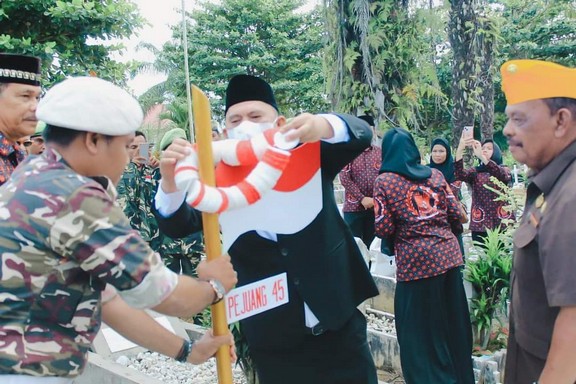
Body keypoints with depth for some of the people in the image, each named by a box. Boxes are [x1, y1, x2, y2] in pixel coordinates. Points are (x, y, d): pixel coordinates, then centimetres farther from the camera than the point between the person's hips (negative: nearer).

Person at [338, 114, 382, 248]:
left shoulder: (380, 153, 8)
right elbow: (344, 178, -10)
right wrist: (362, 198, -14)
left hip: (375, 206, 3)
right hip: (353, 206, -3)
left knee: (371, 244, 9)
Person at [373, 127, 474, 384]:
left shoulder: (384, 181, -4)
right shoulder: (435, 175, 8)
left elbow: (384, 230, -10)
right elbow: (455, 215, 7)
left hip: (415, 263, -5)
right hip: (449, 255, 5)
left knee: (421, 332, 8)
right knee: (453, 324, 17)